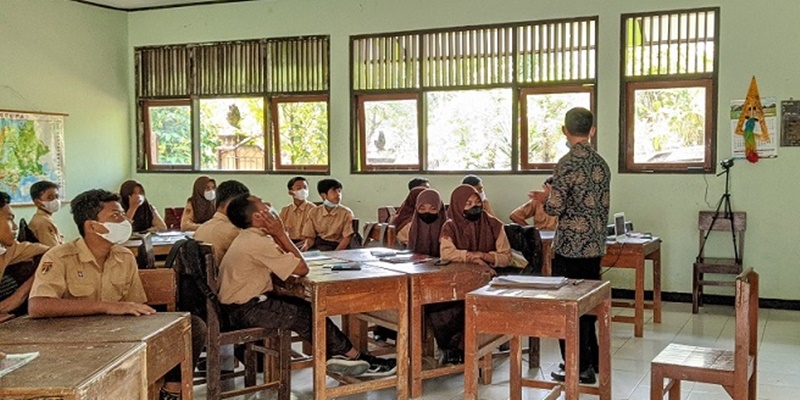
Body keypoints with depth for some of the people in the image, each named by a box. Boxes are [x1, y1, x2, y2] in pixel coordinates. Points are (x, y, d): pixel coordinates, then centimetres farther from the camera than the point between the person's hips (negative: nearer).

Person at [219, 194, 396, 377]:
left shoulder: (248, 238, 9)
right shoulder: (259, 244, -23)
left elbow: (290, 259, 7)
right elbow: (302, 269, -19)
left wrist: (278, 236, -7)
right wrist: (281, 235, -15)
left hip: (241, 302, 10)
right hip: (246, 310, -10)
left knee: (305, 307, 9)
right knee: (308, 315, -6)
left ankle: (333, 355, 12)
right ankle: (354, 357, 6)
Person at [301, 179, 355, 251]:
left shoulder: (346, 213, 1)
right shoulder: (314, 212, 9)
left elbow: (347, 238, -5)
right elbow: (310, 237, 8)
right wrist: (305, 249, -14)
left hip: (336, 246, -2)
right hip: (316, 247, 2)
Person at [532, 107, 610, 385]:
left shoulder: (569, 162, -14)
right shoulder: (601, 163, 9)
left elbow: (555, 207, -19)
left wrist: (547, 198, 5)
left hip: (570, 247, -8)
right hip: (595, 247, 8)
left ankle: (579, 368, 7)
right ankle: (591, 362, 25)